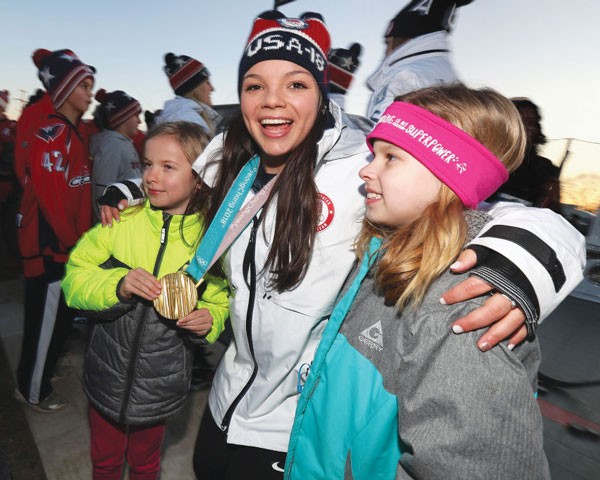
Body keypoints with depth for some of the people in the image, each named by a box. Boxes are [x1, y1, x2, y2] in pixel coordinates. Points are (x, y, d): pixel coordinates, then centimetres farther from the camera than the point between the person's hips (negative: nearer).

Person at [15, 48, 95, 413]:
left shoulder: (77, 132, 10)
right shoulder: (51, 133, -18)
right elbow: (49, 196, -22)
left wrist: (83, 237, 5)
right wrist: (73, 242, -14)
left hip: (70, 242, 9)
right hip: (51, 244, -9)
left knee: (63, 313, 21)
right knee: (47, 318, 6)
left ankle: (46, 368, 43)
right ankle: (32, 390, 27)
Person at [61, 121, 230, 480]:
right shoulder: (121, 222, -11)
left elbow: (221, 304, -3)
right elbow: (74, 281, -8)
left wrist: (209, 320, -23)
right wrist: (117, 285, -25)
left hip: (160, 385, -1)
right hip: (108, 375, 1)